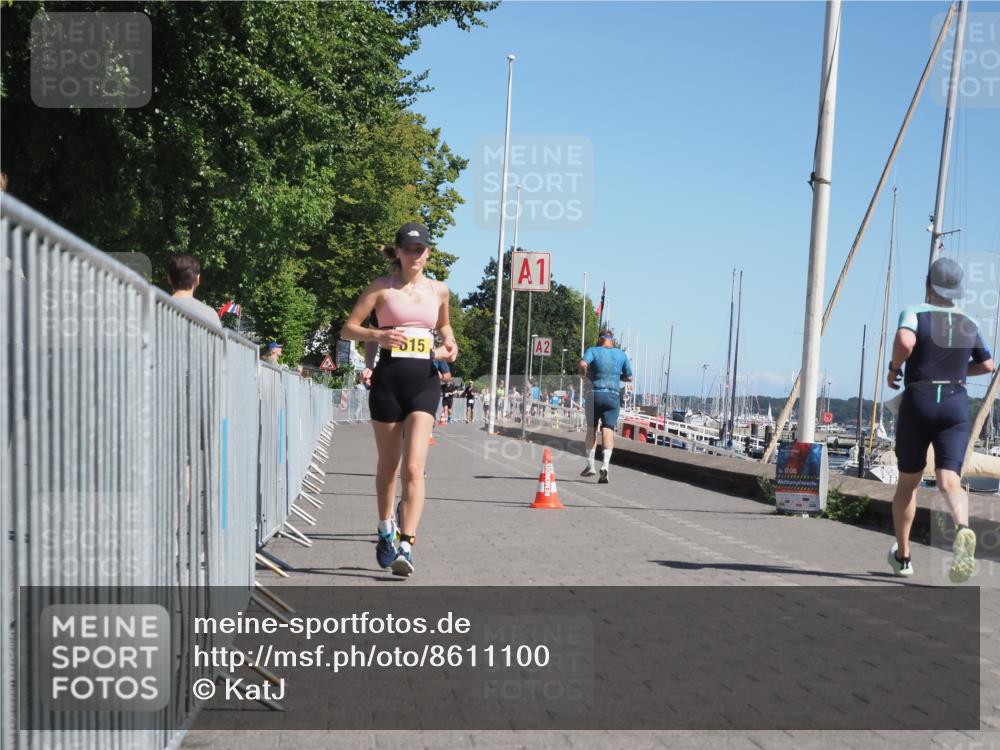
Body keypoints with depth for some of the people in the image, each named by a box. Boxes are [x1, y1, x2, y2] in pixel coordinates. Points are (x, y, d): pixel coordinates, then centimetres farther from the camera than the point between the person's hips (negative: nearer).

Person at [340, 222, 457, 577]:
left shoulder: (439, 290, 11)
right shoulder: (381, 288, 3)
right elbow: (348, 328, 2)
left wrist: (449, 343, 6)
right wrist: (377, 335, -18)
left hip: (425, 382, 1)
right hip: (388, 379, -1)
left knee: (413, 467, -13)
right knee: (388, 465, 11)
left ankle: (405, 546, -17)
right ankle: (386, 530, 33)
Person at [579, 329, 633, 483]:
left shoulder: (593, 351, 0)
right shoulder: (621, 354, 9)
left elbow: (583, 364, -20)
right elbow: (629, 377, 17)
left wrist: (584, 374, -1)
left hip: (595, 394, -1)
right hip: (614, 396, 1)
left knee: (591, 429, 14)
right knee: (608, 430, -4)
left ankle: (590, 465, 15)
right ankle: (605, 465, -22)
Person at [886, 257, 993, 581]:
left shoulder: (915, 313, -5)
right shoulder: (969, 325, 10)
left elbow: (904, 341, -27)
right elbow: (987, 364, 23)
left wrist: (894, 367, -9)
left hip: (917, 401, -2)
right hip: (956, 404, 2)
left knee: (908, 481, 13)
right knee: (949, 481, -9)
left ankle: (902, 556, 24)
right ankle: (962, 529, -42)